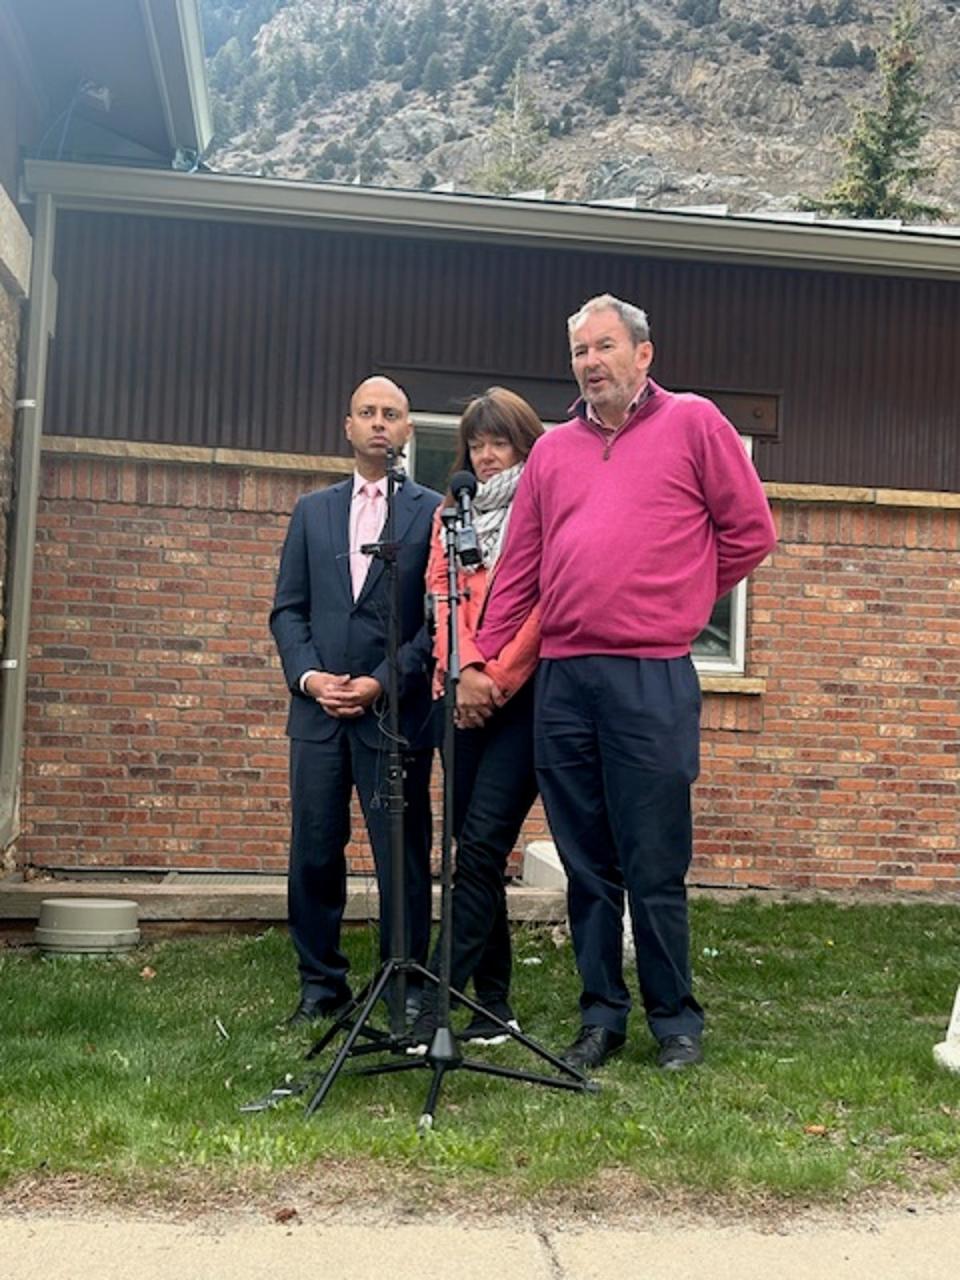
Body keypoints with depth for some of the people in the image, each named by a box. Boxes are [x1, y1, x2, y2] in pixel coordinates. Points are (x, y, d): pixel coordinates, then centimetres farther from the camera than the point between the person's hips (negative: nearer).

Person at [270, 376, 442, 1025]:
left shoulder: (433, 512, 2)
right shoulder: (313, 511, 15)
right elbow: (288, 608, 12)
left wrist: (383, 682, -11)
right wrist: (308, 675, -4)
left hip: (395, 710, -3)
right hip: (317, 707, 4)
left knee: (402, 857, 1)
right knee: (314, 851, 7)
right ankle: (322, 983, 20)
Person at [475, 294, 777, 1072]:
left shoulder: (694, 424, 4)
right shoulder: (555, 449, 15)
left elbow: (750, 532, 5)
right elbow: (519, 569, 13)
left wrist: (678, 604, 8)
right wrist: (482, 660, 7)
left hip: (652, 679, -4)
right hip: (562, 680, 4)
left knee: (655, 868, 0)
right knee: (587, 866, 10)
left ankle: (676, 1020, 16)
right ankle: (601, 1016, 21)